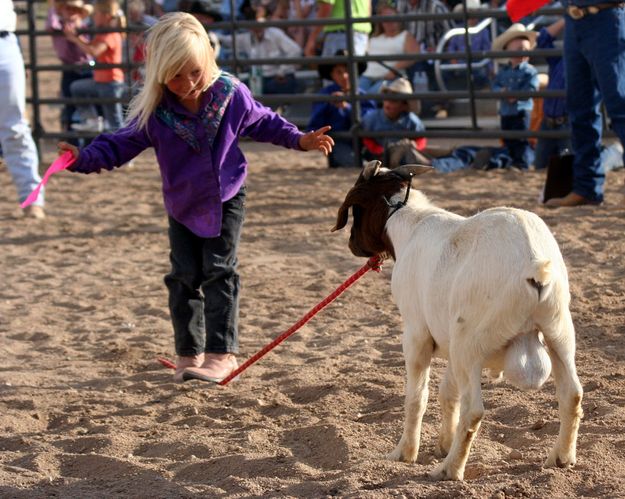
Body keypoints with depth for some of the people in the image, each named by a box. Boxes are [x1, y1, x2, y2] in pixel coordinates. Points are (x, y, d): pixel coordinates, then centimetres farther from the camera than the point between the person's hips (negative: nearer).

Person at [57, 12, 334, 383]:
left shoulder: (231, 94, -15)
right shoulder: (153, 112, -17)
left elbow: (262, 123, 3)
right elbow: (123, 144, -10)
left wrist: (299, 139, -3)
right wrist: (86, 158, -26)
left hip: (226, 199, -1)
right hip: (182, 205, 1)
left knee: (219, 272, -6)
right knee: (185, 276, 4)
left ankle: (222, 352, -5)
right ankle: (189, 353, 15)